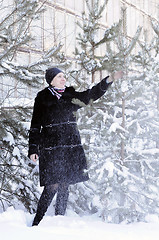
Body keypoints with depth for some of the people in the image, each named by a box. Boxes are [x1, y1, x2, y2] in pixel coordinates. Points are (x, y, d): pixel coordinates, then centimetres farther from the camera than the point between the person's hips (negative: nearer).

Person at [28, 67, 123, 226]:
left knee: (64, 186, 5)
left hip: (71, 146, 5)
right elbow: (35, 126, 1)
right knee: (52, 186, -11)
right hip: (51, 148, -5)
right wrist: (33, 149, -4)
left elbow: (91, 94, 7)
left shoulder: (71, 96, 14)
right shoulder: (42, 98, 2)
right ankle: (36, 223, 0)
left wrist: (109, 80, -5)